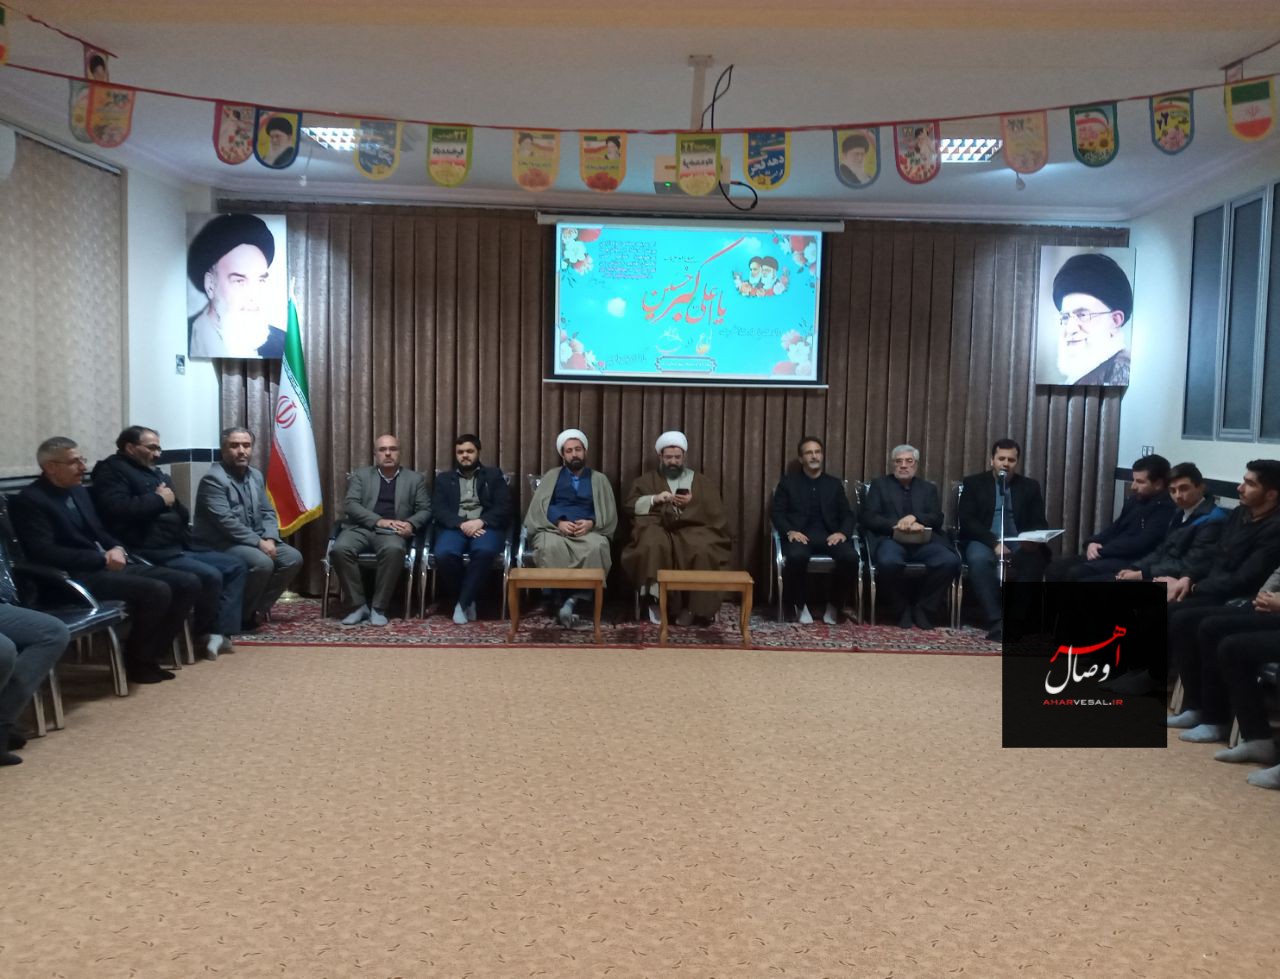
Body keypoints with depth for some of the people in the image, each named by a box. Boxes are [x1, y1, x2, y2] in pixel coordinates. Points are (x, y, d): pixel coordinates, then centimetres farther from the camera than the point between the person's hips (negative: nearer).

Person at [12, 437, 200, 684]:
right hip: (79, 576, -8)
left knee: (188, 583, -8)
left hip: (111, 564, 8)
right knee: (157, 591, -29)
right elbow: (46, 552, -17)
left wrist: (117, 549, -1)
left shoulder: (79, 491, 18)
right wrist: (103, 559, -17)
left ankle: (151, 653, 2)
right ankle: (137, 660, -7)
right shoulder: (29, 499, -8)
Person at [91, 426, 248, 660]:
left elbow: (183, 516, 23)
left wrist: (173, 501, 1)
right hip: (149, 553, -10)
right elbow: (118, 509, -23)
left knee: (235, 567, 2)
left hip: (179, 548, 10)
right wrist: (158, 499, -11)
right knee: (210, 576, -26)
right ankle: (206, 632, -1)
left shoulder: (155, 473, 23)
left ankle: (220, 631, -12)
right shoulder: (112, 470, -2)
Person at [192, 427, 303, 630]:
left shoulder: (256, 476, 11)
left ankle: (258, 607, 7)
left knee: (293, 558, -4)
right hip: (218, 544, -8)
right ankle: (239, 615, -11)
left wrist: (270, 539, -9)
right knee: (263, 563, -30)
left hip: (254, 541, 9)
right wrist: (259, 542, -23)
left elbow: (268, 512, 10)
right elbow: (226, 522, -24)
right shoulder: (213, 479, -16)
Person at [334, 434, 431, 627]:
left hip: (393, 532, -1)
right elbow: (351, 505, 2)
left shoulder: (415, 479, 16)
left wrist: (411, 524, -13)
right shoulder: (360, 475, 15)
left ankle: (378, 608, -24)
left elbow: (425, 510, 10)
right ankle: (359, 605, -17)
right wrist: (379, 521, -14)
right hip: (361, 528, 1)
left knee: (393, 550, -37)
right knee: (340, 549, -31)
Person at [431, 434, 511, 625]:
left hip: (485, 526, -1)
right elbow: (439, 509, 6)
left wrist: (481, 521, -13)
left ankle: (463, 602, -22)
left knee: (484, 551, -37)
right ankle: (467, 600, -10)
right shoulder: (444, 478, 21)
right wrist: (461, 523, -14)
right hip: (455, 527, 1)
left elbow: (504, 507, 5)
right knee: (444, 554, -33)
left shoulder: (493, 475, 18)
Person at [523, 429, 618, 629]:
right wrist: (559, 522, -13)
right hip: (554, 528, 0)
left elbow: (610, 514, 9)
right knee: (551, 547, -38)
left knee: (597, 547, -36)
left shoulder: (599, 479, 20)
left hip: (588, 530, 0)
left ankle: (574, 600, -35)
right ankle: (562, 601, -33)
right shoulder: (551, 476, 20)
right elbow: (538, 508, 6)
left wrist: (591, 523, -12)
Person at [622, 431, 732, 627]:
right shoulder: (646, 480, 20)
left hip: (691, 529, 0)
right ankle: (655, 599, -28)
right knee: (653, 546, -37)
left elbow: (715, 512, 10)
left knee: (702, 551, -34)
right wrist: (654, 499, -10)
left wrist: (693, 501, -7)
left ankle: (695, 606, -24)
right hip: (658, 528, 0)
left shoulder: (701, 481, 20)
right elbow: (629, 504, 5)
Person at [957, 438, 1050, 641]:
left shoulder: (1030, 487, 15)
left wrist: (1034, 540, -18)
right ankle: (996, 622, -36)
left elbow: (1040, 524, 8)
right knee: (979, 559, -37)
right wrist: (994, 543, -18)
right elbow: (967, 521, -3)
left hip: (1020, 544, 2)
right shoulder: (973, 483, 8)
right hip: (984, 541, -2)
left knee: (1036, 557, -33)